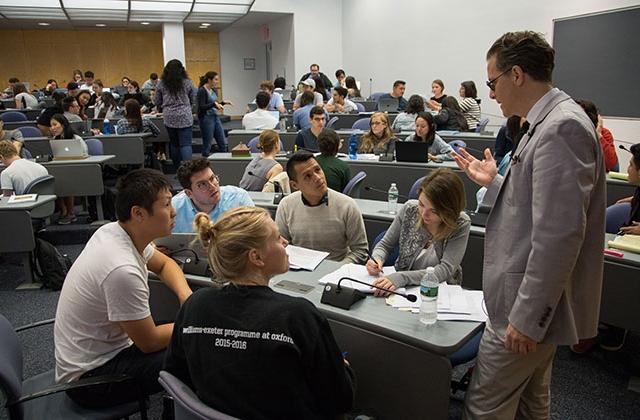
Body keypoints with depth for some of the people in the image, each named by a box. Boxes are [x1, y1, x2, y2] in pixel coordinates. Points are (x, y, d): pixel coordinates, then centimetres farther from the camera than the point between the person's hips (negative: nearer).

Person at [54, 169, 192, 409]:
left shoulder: (113, 231, -7)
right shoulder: (122, 270, -33)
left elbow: (164, 264, 11)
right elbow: (149, 342, -21)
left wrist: (186, 296, -7)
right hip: (89, 377, -8)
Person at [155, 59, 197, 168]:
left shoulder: (161, 84, 1)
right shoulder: (187, 83, -2)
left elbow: (157, 103, 6)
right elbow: (193, 101, 7)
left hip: (169, 118, 2)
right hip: (185, 117, -2)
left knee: (174, 143, 14)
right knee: (186, 144, -4)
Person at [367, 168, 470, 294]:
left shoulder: (461, 224, -16)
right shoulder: (409, 209, -9)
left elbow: (445, 270, -23)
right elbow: (385, 245, 3)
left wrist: (402, 277, -35)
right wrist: (377, 258, -19)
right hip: (403, 289, 2)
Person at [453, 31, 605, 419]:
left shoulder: (561, 128, -21)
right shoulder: (551, 122, 11)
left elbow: (559, 234, -26)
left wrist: (527, 317, -23)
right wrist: (494, 182, 11)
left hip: (532, 307, -10)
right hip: (535, 303, 10)